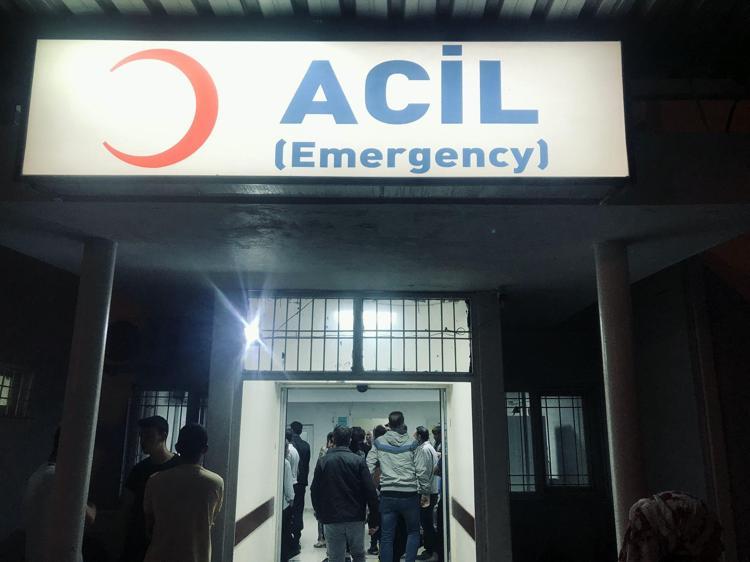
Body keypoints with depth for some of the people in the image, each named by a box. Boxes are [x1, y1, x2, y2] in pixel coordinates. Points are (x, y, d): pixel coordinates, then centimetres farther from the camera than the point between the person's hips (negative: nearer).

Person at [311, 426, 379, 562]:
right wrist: (373, 520, -3)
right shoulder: (359, 461, -4)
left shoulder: (323, 462, 0)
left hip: (331, 520, 0)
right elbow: (370, 492, -9)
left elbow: (315, 492, 3)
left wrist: (320, 515, 16)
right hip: (356, 519, 0)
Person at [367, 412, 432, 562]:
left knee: (387, 536, 8)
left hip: (387, 495, 1)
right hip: (409, 495, -1)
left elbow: (368, 468, -2)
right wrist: (426, 493, 5)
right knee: (413, 531, 18)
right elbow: (422, 470, -4)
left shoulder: (378, 443, 1)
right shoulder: (412, 444, -2)